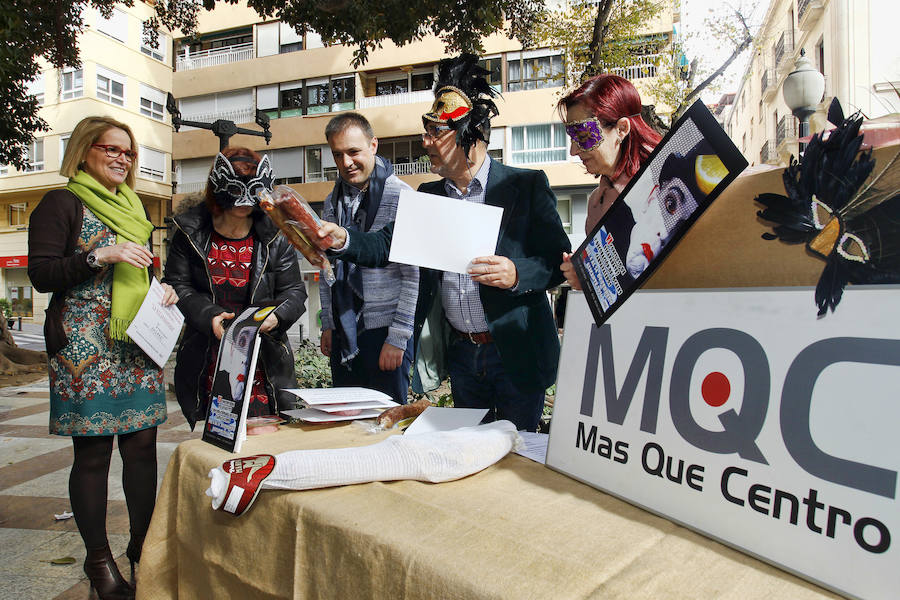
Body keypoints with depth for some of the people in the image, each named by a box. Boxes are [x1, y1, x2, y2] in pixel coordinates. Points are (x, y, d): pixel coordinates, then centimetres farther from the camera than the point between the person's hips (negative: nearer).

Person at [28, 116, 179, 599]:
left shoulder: (133, 207, 19)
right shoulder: (62, 204, -1)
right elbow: (41, 274, -8)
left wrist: (163, 290, 6)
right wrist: (101, 255, -18)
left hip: (138, 345, 6)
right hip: (85, 349, -6)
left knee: (143, 445, 6)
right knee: (93, 452, 2)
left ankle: (142, 544, 22)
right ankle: (98, 559, 17)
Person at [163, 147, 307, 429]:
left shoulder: (275, 237, 1)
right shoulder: (191, 231, 4)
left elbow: (294, 290, 4)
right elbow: (176, 285, 4)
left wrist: (276, 315, -16)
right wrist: (208, 316, -13)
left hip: (263, 361, 0)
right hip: (207, 364, 1)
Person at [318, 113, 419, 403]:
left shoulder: (400, 197, -10)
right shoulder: (333, 201, 10)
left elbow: (414, 275, -13)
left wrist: (397, 338, -15)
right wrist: (327, 324, 13)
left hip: (384, 334, -6)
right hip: (342, 336, 6)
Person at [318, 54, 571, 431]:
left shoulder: (527, 186, -7)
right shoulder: (429, 195, 8)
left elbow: (559, 260, -9)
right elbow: (387, 245, 4)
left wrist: (517, 274, -27)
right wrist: (343, 240, -14)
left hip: (517, 355, -4)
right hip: (461, 354, 5)